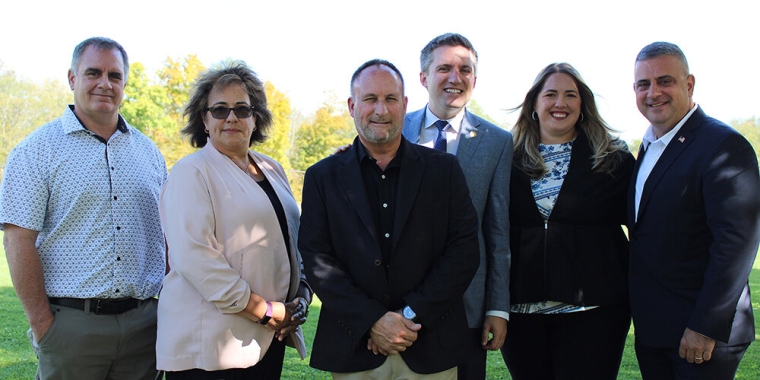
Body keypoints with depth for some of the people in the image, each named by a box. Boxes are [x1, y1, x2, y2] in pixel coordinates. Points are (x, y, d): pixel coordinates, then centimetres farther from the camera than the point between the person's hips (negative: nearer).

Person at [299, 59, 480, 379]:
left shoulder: (444, 169, 4)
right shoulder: (323, 176, 4)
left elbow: (464, 249, -2)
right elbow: (316, 258, -3)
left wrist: (413, 315, -12)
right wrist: (372, 320, -14)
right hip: (353, 348, 0)